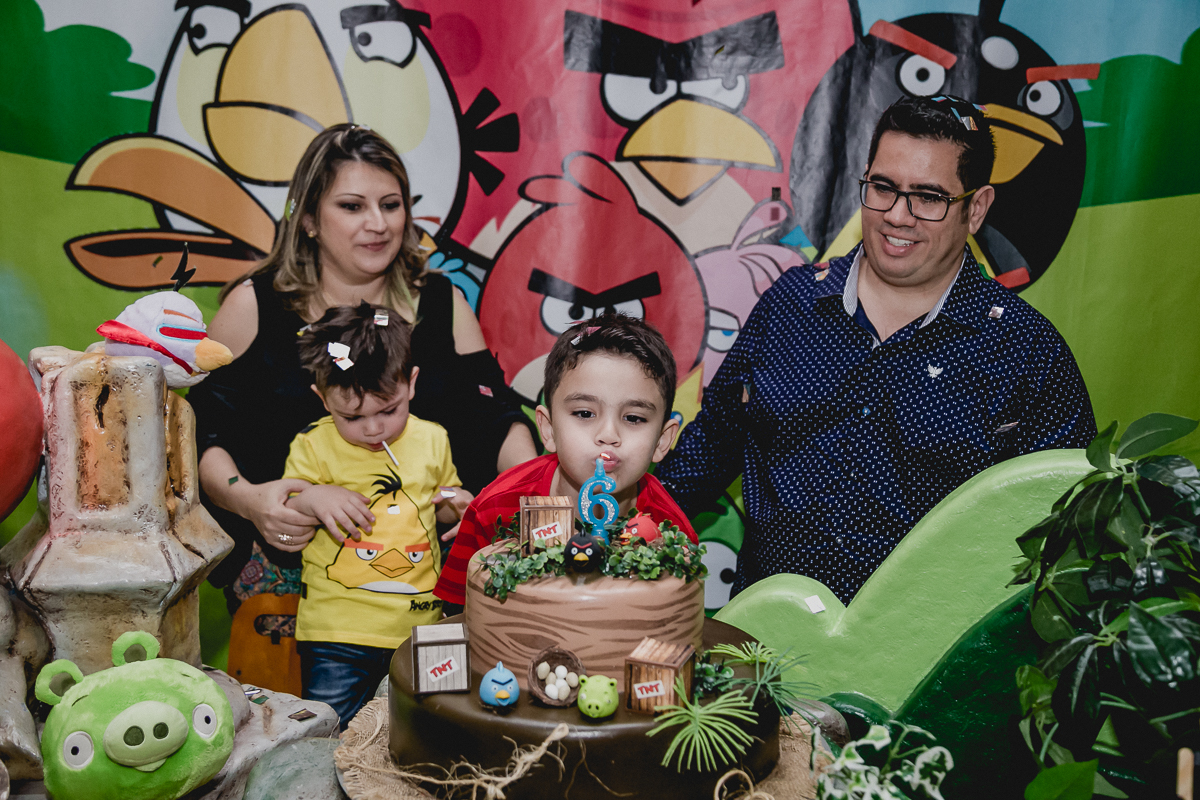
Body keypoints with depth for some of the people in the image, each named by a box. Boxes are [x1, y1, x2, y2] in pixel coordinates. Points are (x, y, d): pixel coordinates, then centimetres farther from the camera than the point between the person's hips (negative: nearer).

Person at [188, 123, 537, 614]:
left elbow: (498, 420, 9)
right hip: (290, 557, -2)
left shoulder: (443, 304, 11)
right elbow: (204, 435, 4)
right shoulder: (254, 306, 5)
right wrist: (246, 498, -16)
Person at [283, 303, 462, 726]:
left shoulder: (431, 440, 6)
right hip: (337, 629, -2)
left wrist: (456, 506, 0)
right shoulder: (314, 445, -1)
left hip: (420, 622, 2)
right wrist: (312, 499, -17)